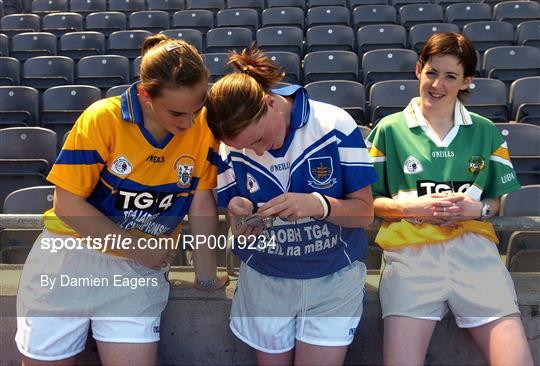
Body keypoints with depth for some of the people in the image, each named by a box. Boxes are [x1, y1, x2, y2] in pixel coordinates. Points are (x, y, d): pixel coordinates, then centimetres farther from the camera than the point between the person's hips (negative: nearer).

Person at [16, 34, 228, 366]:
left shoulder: (204, 126, -11)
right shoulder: (102, 119, -17)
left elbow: (202, 205, -6)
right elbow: (68, 204, -14)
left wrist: (207, 275, -1)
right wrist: (139, 248, -12)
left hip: (141, 269, 1)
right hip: (70, 256, -1)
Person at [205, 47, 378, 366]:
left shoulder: (335, 125, -17)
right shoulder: (231, 144, -10)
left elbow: (365, 212, -13)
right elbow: (229, 210, 0)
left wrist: (318, 204, -32)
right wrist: (237, 215, -24)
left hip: (333, 279, -2)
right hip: (264, 281, 3)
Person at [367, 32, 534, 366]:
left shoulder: (486, 132, 16)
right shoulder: (389, 130, 9)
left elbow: (497, 202, 19)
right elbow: (368, 201, 9)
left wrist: (477, 209, -3)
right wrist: (412, 207, -8)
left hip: (473, 247, 2)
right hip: (410, 248, -2)